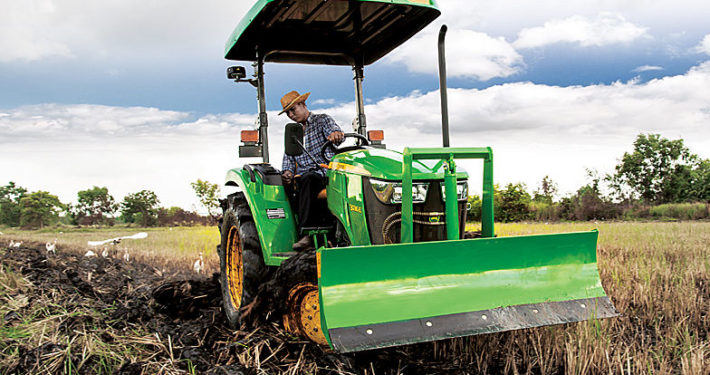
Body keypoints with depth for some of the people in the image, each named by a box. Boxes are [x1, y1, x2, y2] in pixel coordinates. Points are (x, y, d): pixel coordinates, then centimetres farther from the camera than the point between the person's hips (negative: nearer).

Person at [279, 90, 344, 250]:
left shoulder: (322, 120, 12)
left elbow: (334, 130, -10)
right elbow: (288, 158, 21)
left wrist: (336, 134, -36)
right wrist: (287, 172, -2)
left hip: (327, 172, -5)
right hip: (304, 176, 5)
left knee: (308, 179, -37)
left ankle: (308, 233, -40)